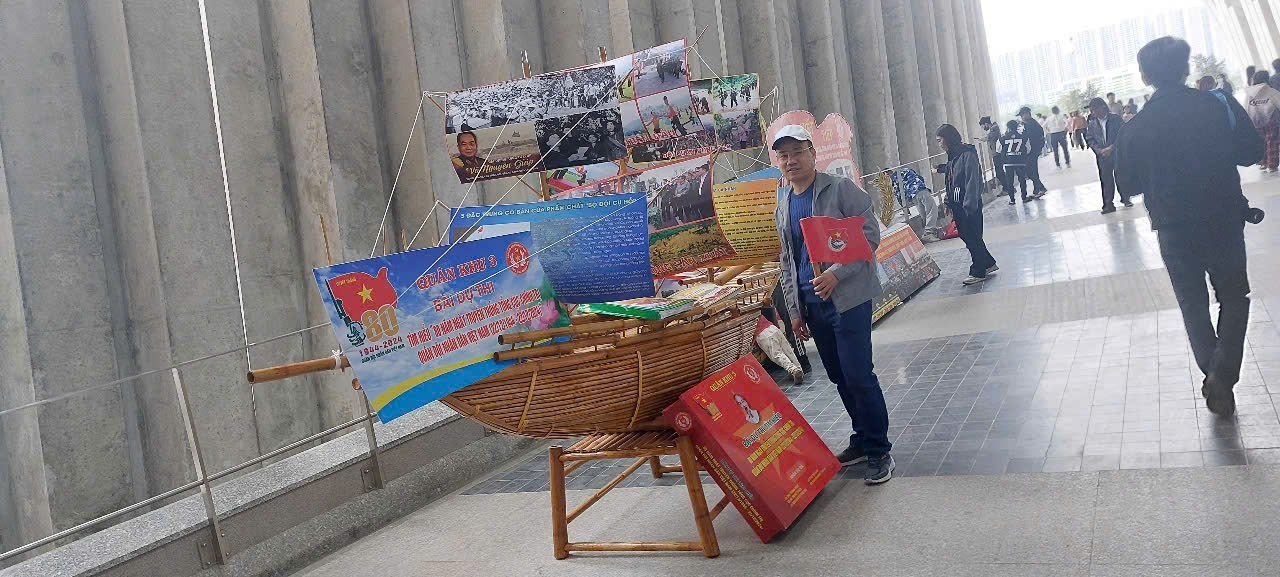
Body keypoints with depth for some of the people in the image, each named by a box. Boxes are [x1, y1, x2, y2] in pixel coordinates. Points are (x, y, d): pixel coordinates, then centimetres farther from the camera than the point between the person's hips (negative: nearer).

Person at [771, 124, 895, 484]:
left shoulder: (841, 189, -5)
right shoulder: (783, 207, 14)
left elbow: (870, 234, -11)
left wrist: (837, 273, -21)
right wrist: (795, 311, 15)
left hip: (848, 297, -6)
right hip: (811, 302, 6)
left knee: (858, 376, -8)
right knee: (839, 377, 13)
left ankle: (878, 451, 6)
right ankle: (862, 439, 28)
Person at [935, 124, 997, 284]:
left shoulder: (968, 154, -16)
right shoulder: (952, 156, 10)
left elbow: (972, 181, -20)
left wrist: (969, 205, -23)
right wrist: (949, 204, 11)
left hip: (969, 205, -8)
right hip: (957, 205, 9)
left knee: (973, 238, 1)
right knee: (965, 235, 14)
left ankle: (978, 272, 13)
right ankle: (988, 263, 28)